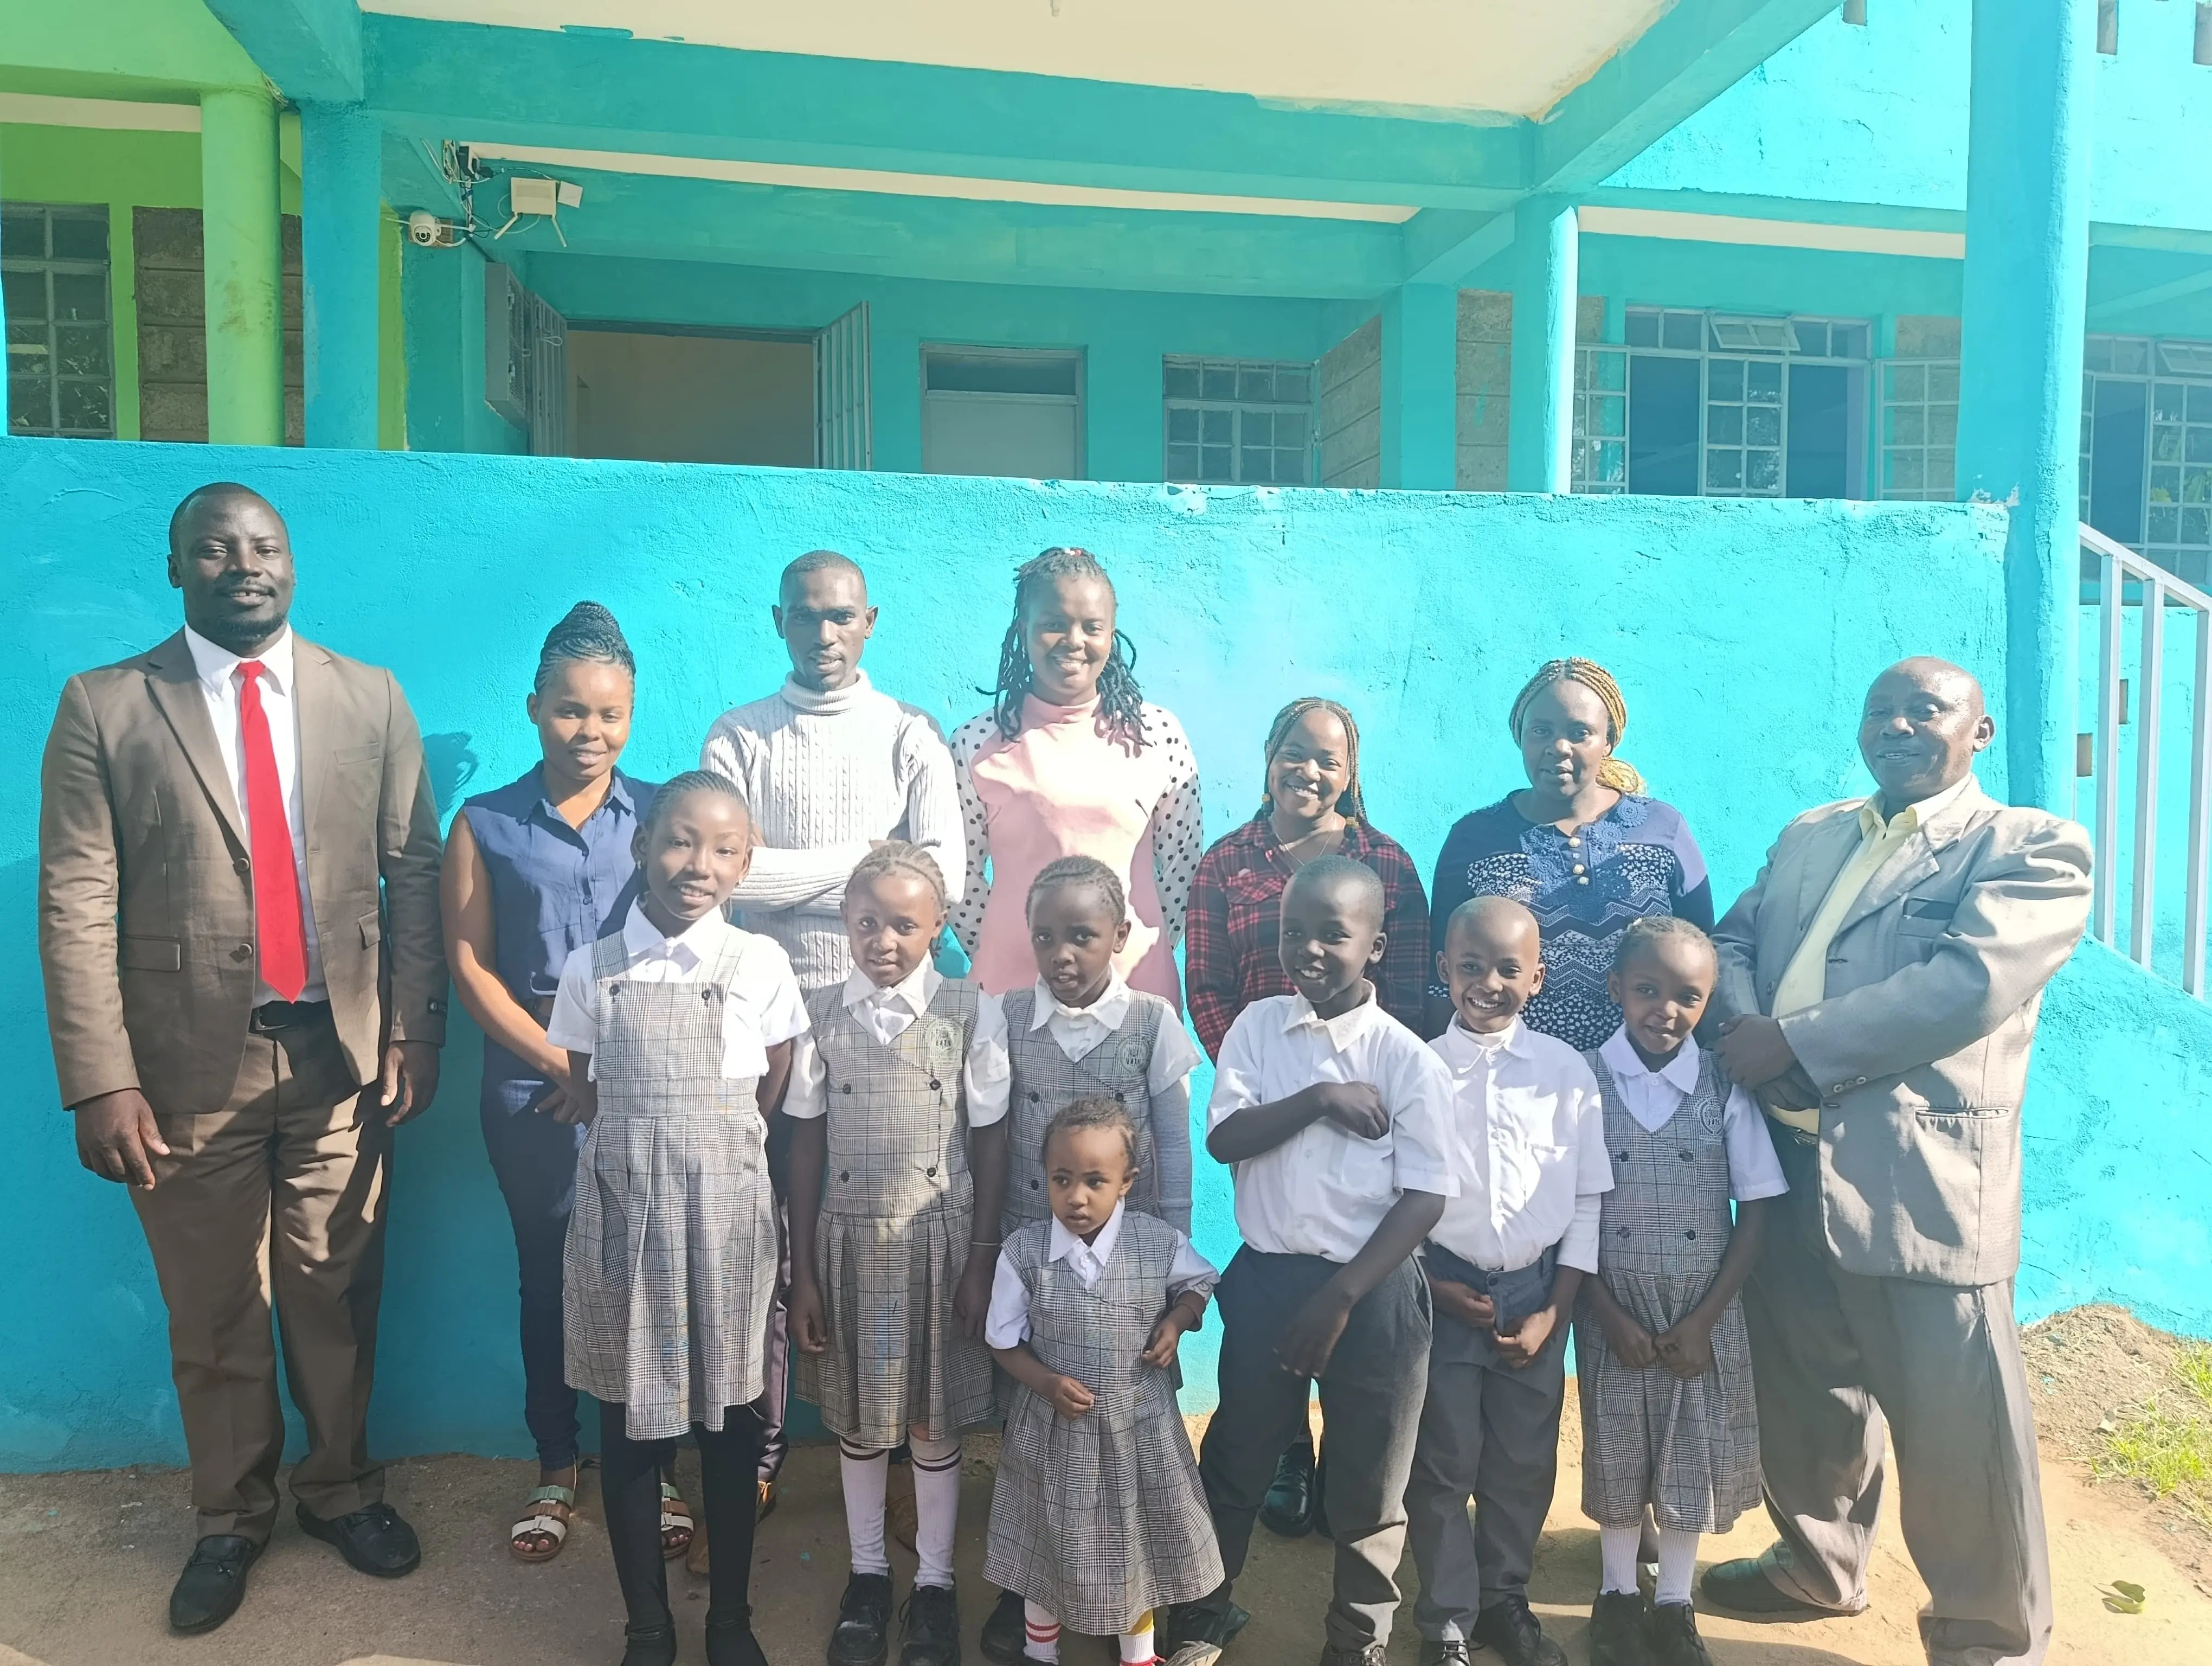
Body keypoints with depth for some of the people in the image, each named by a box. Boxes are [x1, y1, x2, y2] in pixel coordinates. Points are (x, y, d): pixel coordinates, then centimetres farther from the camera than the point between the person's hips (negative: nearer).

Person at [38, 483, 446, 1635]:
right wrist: (101, 1081, -11)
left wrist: (412, 1033, -2)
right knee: (214, 1314, 13)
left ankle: (340, 1486, 34)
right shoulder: (103, 707, -1)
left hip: (343, 1054, 1)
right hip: (189, 1063, -1)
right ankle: (230, 1517, 34)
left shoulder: (371, 699, 4)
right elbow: (76, 907, -5)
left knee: (337, 1296, 12)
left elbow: (413, 875, 3)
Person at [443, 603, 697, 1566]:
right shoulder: (485, 826, 2)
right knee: (548, 1279, 11)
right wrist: (564, 1063, -7)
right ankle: (555, 1470, 28)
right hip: (533, 1093, 0)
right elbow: (469, 965, 0)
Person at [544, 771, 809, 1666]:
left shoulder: (760, 964, -4)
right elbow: (584, 1102, 5)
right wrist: (649, 1140, -2)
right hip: (622, 1214, 1)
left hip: (724, 1215, -1)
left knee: (730, 1416, 10)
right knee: (629, 1419, 10)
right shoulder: (591, 969, 0)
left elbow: (770, 1097, 3)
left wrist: (701, 1141, 4)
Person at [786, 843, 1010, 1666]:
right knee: (858, 1415, 15)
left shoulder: (969, 1014, -7)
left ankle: (935, 1581, 31)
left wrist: (981, 1261, -4)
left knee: (935, 1418, 11)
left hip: (939, 1242, -1)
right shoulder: (821, 1015, -4)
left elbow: (990, 1144, -3)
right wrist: (803, 1271, 1)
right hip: (849, 1242, 1)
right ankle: (867, 1572, 36)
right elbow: (806, 1147, 0)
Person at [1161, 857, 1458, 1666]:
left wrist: (1340, 1298, -14)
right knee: (1236, 1457, 16)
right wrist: (1319, 1100, -21)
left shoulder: (1407, 1058, -9)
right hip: (1267, 1277, 2)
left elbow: (1425, 1196, -10)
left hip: (1373, 1289, -2)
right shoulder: (1256, 1027, -1)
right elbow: (1224, 1139, -9)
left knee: (1369, 1481, 12)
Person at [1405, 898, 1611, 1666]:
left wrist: (1554, 1310, -2)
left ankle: (1504, 1600, 32)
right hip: (1444, 1292, -1)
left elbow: (1588, 1200, 0)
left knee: (1525, 1460, 11)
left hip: (1537, 1289, 2)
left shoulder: (1567, 1070, -3)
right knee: (1443, 1462, 5)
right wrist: (1435, 1286, -8)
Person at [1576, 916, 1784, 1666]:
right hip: (1612, 1312, -1)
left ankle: (1675, 1604, 29)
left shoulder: (1728, 1089, -7)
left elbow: (1755, 1214, -2)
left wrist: (1704, 1319, -6)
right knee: (1615, 1451, 11)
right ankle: (1617, 1595, 31)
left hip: (1705, 1314, 1)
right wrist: (1611, 1315, -8)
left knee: (1694, 1455, 10)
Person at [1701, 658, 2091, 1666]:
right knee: (1799, 1392, 20)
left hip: (1922, 1181, -6)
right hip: (1781, 1164, 6)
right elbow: (1731, 940, 10)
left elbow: (1969, 983, -17)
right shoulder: (1807, 838, 17)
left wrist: (1797, 1044, -17)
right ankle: (1819, 1566, 42)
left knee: (1956, 1426, 3)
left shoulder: (2033, 847, -3)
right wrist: (1741, 1028, -12)